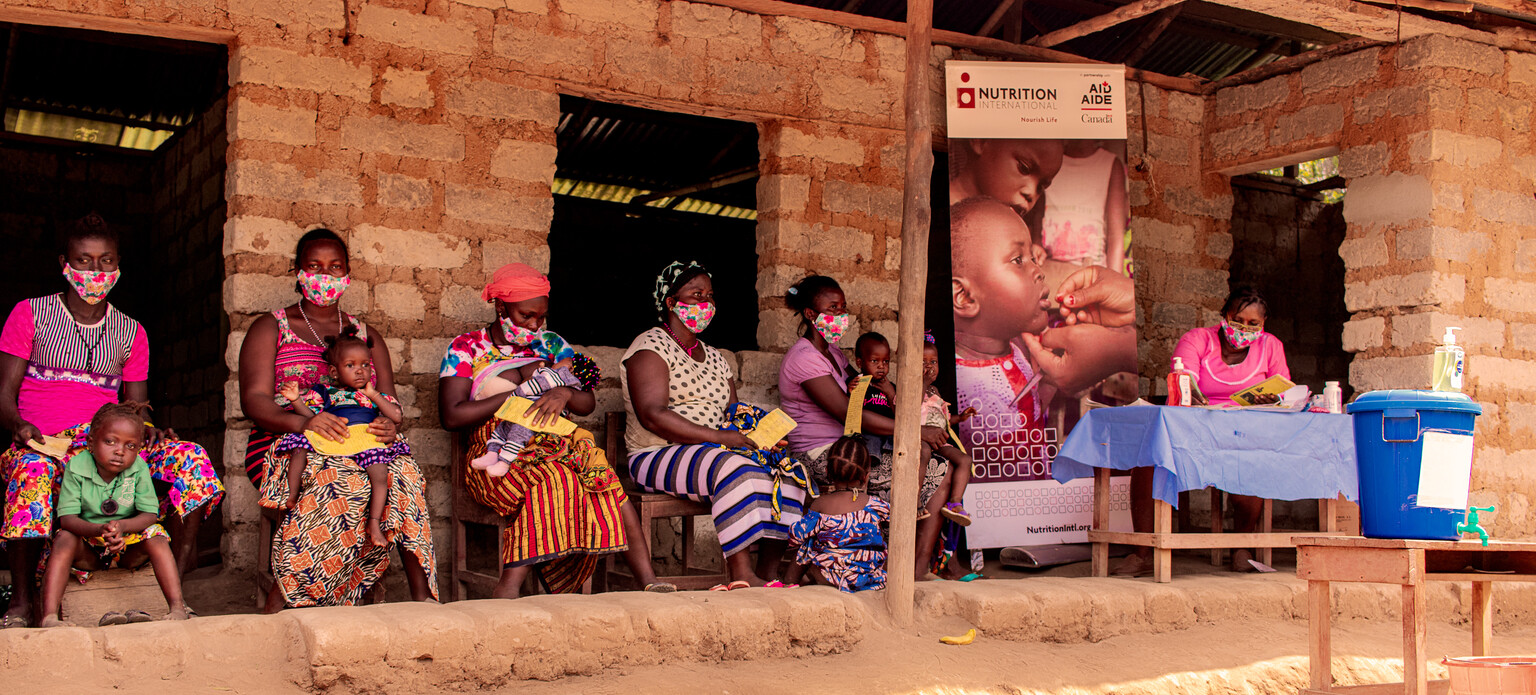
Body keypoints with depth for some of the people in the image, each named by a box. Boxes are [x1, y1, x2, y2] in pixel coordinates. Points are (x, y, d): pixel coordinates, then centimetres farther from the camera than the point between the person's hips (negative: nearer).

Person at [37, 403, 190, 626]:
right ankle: (49, 616, -39)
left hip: (129, 549, 1)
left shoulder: (139, 470, -13)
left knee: (155, 536, -27)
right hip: (88, 551, 0)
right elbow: (67, 517, -20)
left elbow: (150, 514, -15)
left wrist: (122, 526, -37)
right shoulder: (76, 467, -15)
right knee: (64, 539, -29)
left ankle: (177, 607, -34)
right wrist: (99, 530, -40)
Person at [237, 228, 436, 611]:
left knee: (403, 471, -32)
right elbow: (254, 399, -4)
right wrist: (303, 422, -26)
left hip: (362, 443, 3)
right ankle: (275, 605, -32)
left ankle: (422, 594, -36)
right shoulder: (271, 328, 12)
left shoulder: (366, 334, 23)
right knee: (333, 478, -38)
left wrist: (389, 424, -16)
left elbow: (389, 401, 11)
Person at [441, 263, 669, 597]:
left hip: (556, 442, 3)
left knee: (603, 479, -30)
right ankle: (510, 587, -39)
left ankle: (648, 581, -36)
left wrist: (564, 393, -13)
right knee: (554, 480, -37)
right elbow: (451, 417, -6)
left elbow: (588, 403, 12)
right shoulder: (466, 348, 8)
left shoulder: (550, 344, 18)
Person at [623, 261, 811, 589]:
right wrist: (718, 437, -24)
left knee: (789, 470, -14)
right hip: (659, 456, -8)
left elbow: (733, 414, 17)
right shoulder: (650, 347, -5)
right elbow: (652, 415, -18)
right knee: (735, 468, -35)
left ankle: (768, 572, -18)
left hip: (718, 449, 8)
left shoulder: (714, 358, 21)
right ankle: (741, 575, -34)